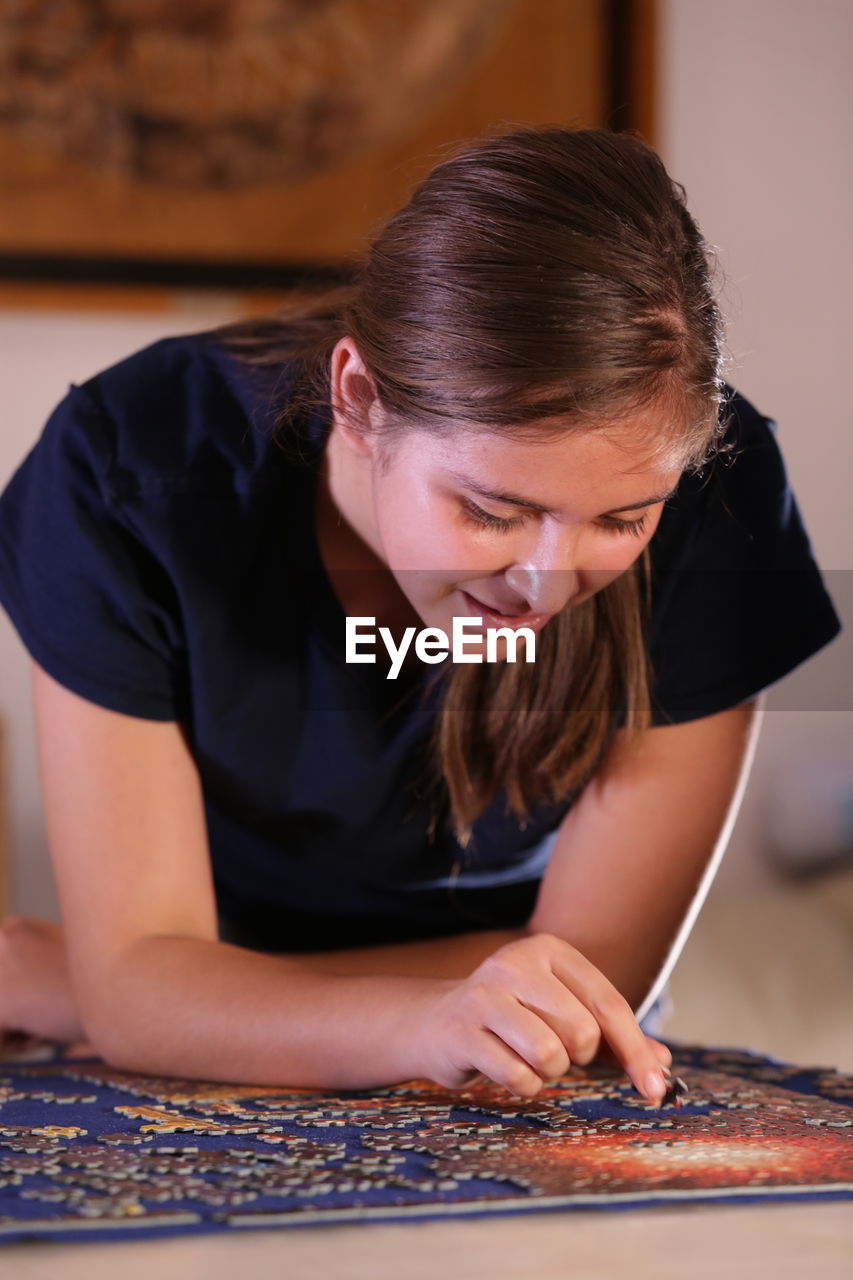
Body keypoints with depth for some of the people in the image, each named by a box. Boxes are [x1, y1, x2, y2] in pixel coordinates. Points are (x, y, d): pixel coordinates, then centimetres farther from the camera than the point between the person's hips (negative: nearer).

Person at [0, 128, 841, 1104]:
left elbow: (596, 966, -17)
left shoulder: (710, 487, -21)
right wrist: (425, 1022, -42)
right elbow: (136, 980, -22)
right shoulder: (134, 467, -22)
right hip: (206, 1111, -1)